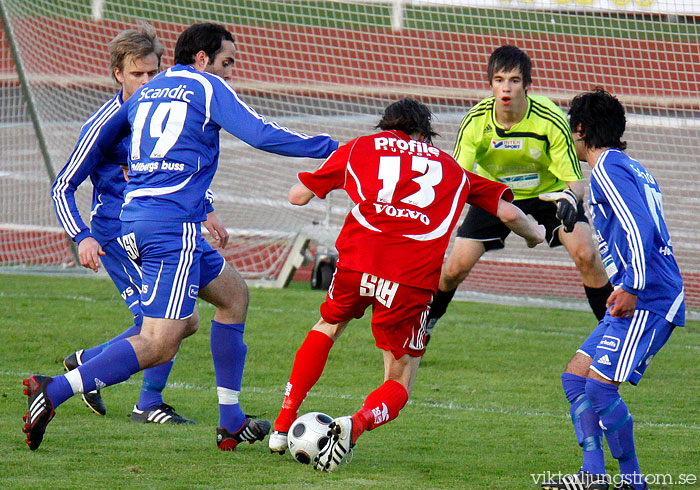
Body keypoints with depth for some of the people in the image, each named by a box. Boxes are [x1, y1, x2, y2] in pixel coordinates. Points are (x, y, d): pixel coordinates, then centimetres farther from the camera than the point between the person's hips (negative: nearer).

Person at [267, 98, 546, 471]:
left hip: (357, 263, 1)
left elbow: (297, 196, 24)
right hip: (412, 282, -1)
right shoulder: (450, 168, 24)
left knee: (328, 326, 33)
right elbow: (507, 213, 22)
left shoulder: (359, 148, 21)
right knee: (399, 383, 13)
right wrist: (534, 234, 44)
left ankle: (283, 426, 26)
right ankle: (355, 424, -21)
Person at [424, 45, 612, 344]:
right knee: (455, 267, -7)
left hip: (548, 193, -1)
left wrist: (570, 199, -49)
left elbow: (574, 180, -25)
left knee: (585, 255, -23)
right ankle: (425, 325, 22)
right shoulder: (476, 121, -25)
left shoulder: (550, 120, -30)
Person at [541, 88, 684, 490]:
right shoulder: (629, 168, 21)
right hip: (638, 301, 10)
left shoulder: (608, 168, -9)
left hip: (647, 301, -10)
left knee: (600, 386, -15)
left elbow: (639, 230, -22)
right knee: (576, 377, 9)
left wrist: (632, 288, -27)